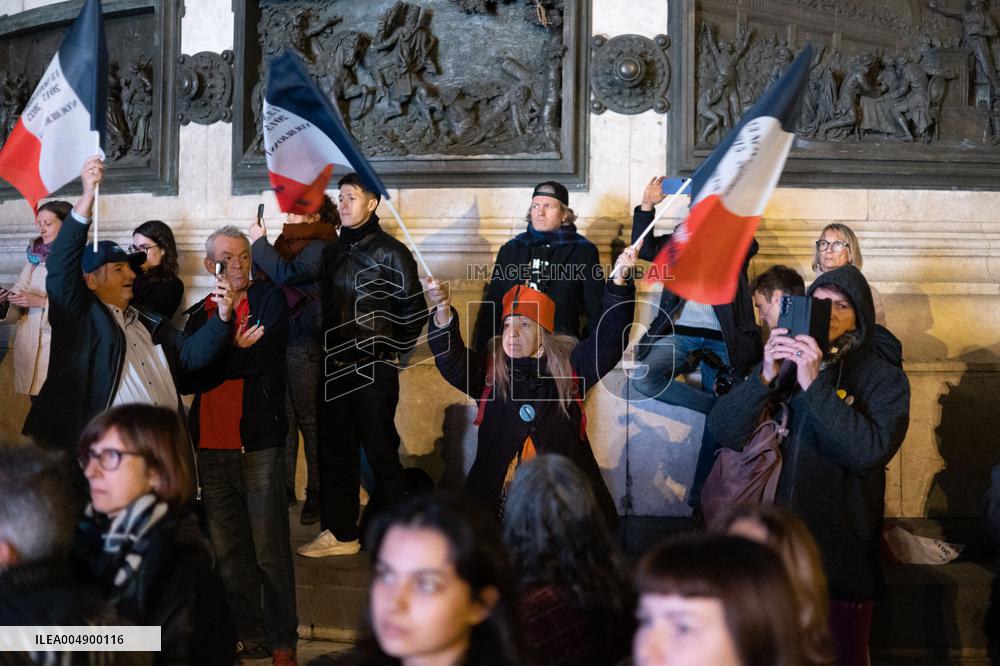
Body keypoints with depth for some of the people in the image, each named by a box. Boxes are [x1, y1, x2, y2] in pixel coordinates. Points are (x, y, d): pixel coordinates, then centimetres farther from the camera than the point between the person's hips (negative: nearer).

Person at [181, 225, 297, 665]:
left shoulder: (270, 299, 3)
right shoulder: (198, 315, 13)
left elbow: (263, 357, -14)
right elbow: (186, 379, -1)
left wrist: (213, 363, -6)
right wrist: (235, 348, -12)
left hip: (259, 443, -4)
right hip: (211, 447, 4)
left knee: (270, 550, -3)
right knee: (228, 551, 8)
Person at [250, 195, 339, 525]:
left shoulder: (320, 248, -10)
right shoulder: (288, 242, 14)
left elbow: (286, 274, -22)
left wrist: (259, 243, -12)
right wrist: (258, 244, 2)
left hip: (304, 345, -7)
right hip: (278, 339, 7)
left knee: (309, 419, -1)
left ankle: (316, 492, 5)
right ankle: (284, 486, 15)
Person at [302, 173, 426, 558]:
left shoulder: (390, 252, -6)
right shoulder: (333, 253, 13)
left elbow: (413, 310, -7)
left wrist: (393, 353, -5)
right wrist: (331, 351, 8)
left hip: (375, 370, -6)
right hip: (336, 368, 6)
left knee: (381, 454, 0)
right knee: (335, 451, 8)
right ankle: (340, 533, 16)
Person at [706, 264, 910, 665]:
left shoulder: (884, 379, -2)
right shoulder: (785, 365, 5)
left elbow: (870, 451, -20)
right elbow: (723, 432, -6)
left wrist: (814, 386, -24)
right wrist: (765, 377, -21)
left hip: (840, 557, -2)